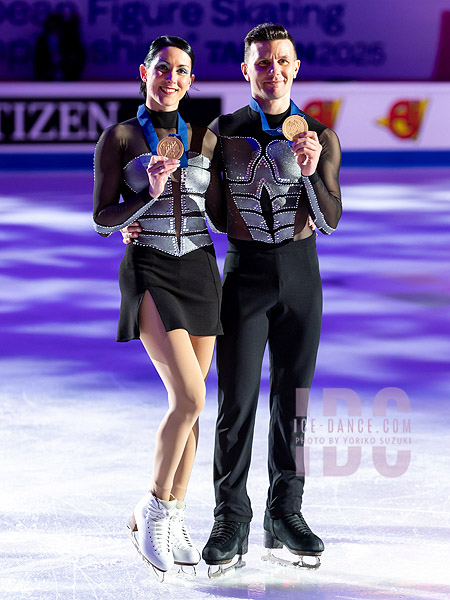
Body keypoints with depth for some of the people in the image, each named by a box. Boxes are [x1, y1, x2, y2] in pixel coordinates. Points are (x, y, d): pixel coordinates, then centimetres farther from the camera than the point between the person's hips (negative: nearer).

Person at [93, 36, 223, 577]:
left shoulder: (204, 139, 9)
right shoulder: (118, 138, -2)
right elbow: (102, 221, -6)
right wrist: (150, 193, -22)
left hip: (199, 273, 5)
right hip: (148, 275, -4)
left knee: (188, 403, 4)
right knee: (189, 398, -19)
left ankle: (173, 523, 16)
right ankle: (153, 509, 0)